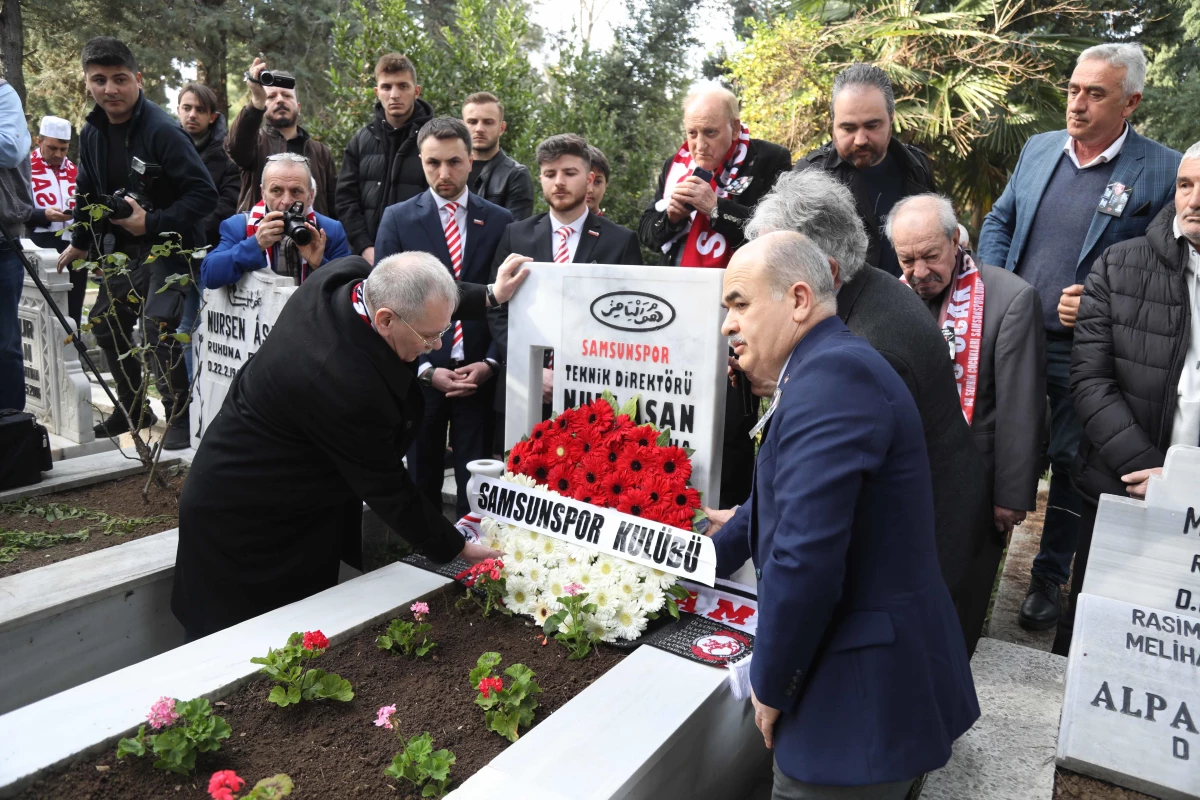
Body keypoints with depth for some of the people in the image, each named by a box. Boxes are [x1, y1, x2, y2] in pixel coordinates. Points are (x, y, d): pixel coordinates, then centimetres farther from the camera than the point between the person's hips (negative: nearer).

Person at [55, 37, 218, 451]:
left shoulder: (162, 130, -19)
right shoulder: (92, 132, 4)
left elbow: (204, 193, -24)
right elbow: (88, 193, 18)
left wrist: (152, 223, -26)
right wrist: (80, 243, 23)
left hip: (169, 245, -8)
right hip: (123, 247, 9)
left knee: (158, 326, -21)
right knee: (105, 322, 16)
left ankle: (179, 417, -3)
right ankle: (133, 407, 33)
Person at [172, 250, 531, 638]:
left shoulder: (345, 273, -15)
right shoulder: (349, 388, -37)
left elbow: (421, 299, 9)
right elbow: (387, 490, -23)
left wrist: (488, 295, 5)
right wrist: (457, 549, -11)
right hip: (243, 519, -9)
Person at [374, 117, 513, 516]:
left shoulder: (499, 221, 5)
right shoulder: (397, 218, 3)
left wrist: (490, 362, -7)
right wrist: (426, 370, -9)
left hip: (480, 374, 0)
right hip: (419, 373, 0)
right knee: (421, 483, 10)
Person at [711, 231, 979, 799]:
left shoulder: (831, 374, -23)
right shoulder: (834, 365, 10)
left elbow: (804, 556, -29)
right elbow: (782, 500, 21)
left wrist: (769, 685, -16)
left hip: (862, 697, -9)